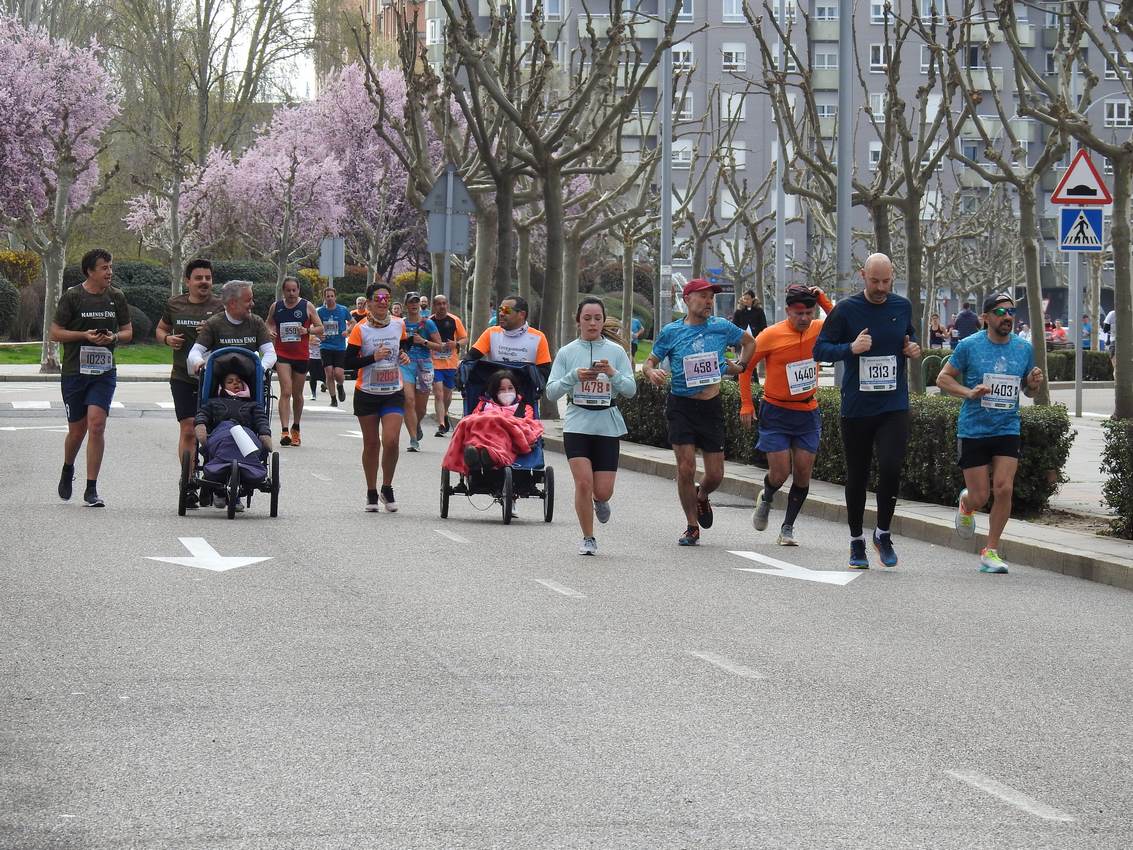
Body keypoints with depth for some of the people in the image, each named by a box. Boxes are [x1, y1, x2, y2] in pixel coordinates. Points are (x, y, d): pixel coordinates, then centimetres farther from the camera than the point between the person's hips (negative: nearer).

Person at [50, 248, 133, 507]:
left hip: (104, 371, 1)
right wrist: (84, 335, -15)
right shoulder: (72, 297, -4)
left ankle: (91, 490, -8)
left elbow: (128, 331, 14)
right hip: (74, 371, -1)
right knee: (77, 430, 6)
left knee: (96, 425, -13)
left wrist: (114, 337, -8)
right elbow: (56, 333, -2)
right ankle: (67, 470, 39)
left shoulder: (116, 297, 6)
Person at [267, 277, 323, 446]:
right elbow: (269, 323, 19)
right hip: (282, 355, -1)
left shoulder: (307, 307, 1)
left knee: (297, 394, 14)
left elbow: (320, 328, 3)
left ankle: (295, 429, 32)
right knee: (286, 392, -15)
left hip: (301, 355, 1)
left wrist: (307, 330, -16)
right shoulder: (276, 307, 4)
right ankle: (285, 431, -21)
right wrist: (270, 331, -3)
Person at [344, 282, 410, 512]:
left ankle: (387, 489, 6)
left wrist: (404, 356, -2)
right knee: (371, 443, 7)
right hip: (367, 394, -1)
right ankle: (371, 494, 20)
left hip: (393, 392, 1)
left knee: (390, 441, -14)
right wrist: (373, 357, -21)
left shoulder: (398, 325, 2)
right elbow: (349, 361, -10)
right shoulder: (361, 329, -8)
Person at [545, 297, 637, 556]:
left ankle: (600, 502, 36)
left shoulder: (616, 351, 2)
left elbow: (631, 390, -3)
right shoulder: (567, 353, 2)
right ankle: (588, 539, 5)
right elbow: (551, 392, -3)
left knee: (603, 491, -3)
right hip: (577, 425, -1)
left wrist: (613, 374, -21)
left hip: (608, 426, 1)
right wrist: (574, 376, -19)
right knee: (583, 483, -13)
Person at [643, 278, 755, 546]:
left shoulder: (721, 327, 3)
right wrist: (651, 373, -17)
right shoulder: (671, 332, -2)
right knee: (686, 468, -9)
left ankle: (702, 497, 38)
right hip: (681, 406, -2)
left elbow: (749, 342, 21)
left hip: (711, 406, 2)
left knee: (715, 475, 2)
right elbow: (649, 362, 5)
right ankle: (692, 527, 7)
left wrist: (740, 366, 8)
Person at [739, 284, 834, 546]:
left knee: (803, 473, -1)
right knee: (780, 473, -6)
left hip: (808, 413, 3)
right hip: (776, 413, -3)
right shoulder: (771, 335, -11)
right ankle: (766, 499, 29)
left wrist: (822, 299, -19)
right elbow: (746, 366, -2)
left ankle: (788, 528, 13)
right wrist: (746, 405, -4)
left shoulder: (819, 329, -2)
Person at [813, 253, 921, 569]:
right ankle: (856, 541, 24)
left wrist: (913, 348, 2)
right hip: (856, 408, -1)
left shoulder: (902, 307, 5)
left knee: (891, 467, -15)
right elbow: (820, 349, -3)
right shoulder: (846, 309, -5)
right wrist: (850, 348, -19)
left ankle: (883, 534, 5)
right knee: (856, 476, 8)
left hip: (894, 407, 1)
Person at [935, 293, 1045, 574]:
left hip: (1007, 430, 2)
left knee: (1004, 489, -12)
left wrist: (1033, 383, -6)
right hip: (973, 431, -2)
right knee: (979, 497, -2)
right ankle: (966, 504, 37)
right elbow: (943, 379, 2)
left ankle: (991, 551, 2)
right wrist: (969, 392, -15)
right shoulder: (969, 346, -4)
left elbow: (1028, 390, 18)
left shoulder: (1024, 348, 6)